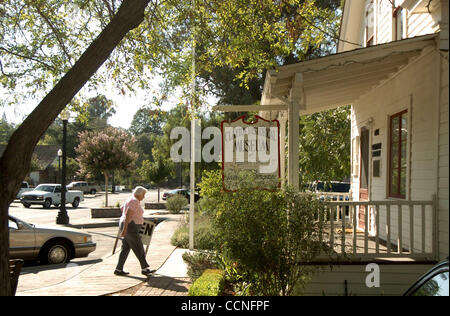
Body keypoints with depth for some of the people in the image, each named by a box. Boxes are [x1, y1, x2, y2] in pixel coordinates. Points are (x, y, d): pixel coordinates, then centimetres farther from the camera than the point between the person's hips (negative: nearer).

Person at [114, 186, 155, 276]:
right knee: (139, 248, -4)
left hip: (128, 226, 10)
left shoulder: (131, 200, 16)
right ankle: (145, 269, 2)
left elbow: (122, 208, 32)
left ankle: (118, 270, 13)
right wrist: (124, 228, -27)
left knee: (126, 248, 11)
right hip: (130, 227, -10)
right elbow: (127, 214, -24)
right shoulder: (135, 201, -16)